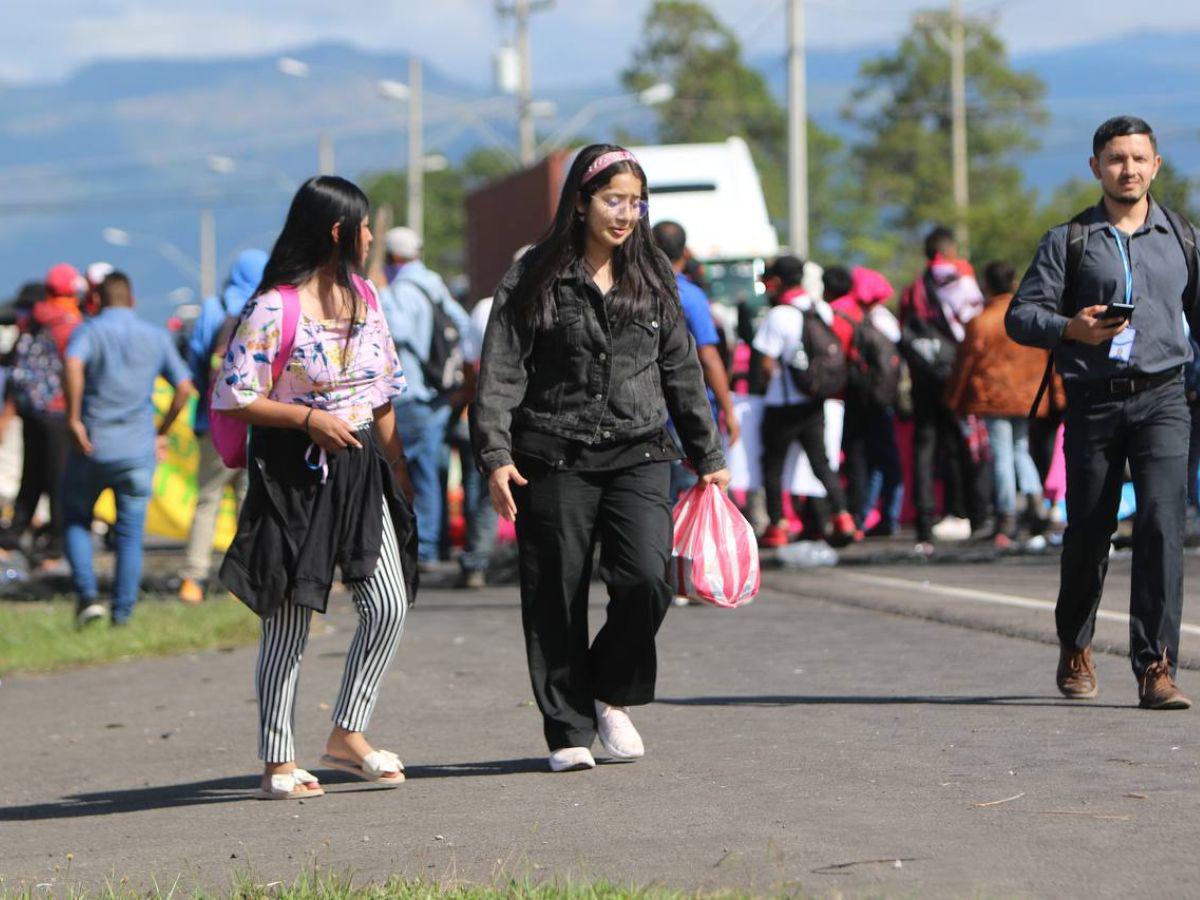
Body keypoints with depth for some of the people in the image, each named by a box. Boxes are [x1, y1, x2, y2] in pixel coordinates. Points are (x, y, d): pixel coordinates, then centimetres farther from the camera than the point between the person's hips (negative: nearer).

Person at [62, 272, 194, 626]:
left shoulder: (89, 330, -4)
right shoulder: (156, 337, 6)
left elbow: (73, 365, -24)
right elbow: (184, 387, 4)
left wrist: (74, 419, -19)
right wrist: (162, 432, 13)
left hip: (93, 447, -2)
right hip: (138, 450, 2)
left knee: (76, 521, 16)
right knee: (130, 534, 8)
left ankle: (87, 594, 0)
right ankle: (123, 613, 4)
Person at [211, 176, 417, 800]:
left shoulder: (363, 296, 11)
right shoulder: (275, 308, -13)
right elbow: (233, 398, -14)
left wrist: (396, 466, 15)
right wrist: (309, 419, -19)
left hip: (360, 467, 7)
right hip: (295, 472, -7)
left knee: (389, 604, -2)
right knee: (290, 615, -2)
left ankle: (347, 736, 10)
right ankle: (279, 763, 4)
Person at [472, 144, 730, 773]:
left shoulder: (652, 279, 12)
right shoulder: (536, 278, 0)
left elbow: (682, 370, 18)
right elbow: (501, 372, -3)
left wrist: (707, 456, 19)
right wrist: (495, 455, -13)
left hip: (638, 456, 2)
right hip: (554, 462, -2)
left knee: (646, 580, -15)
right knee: (556, 599, 0)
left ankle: (611, 693, 10)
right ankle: (568, 730, 12)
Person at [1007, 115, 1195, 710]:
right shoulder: (1069, 241, 6)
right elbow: (1021, 315, 1)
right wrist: (1072, 329, -18)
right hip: (1094, 403, 0)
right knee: (1088, 532, 7)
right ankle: (1074, 648, 33)